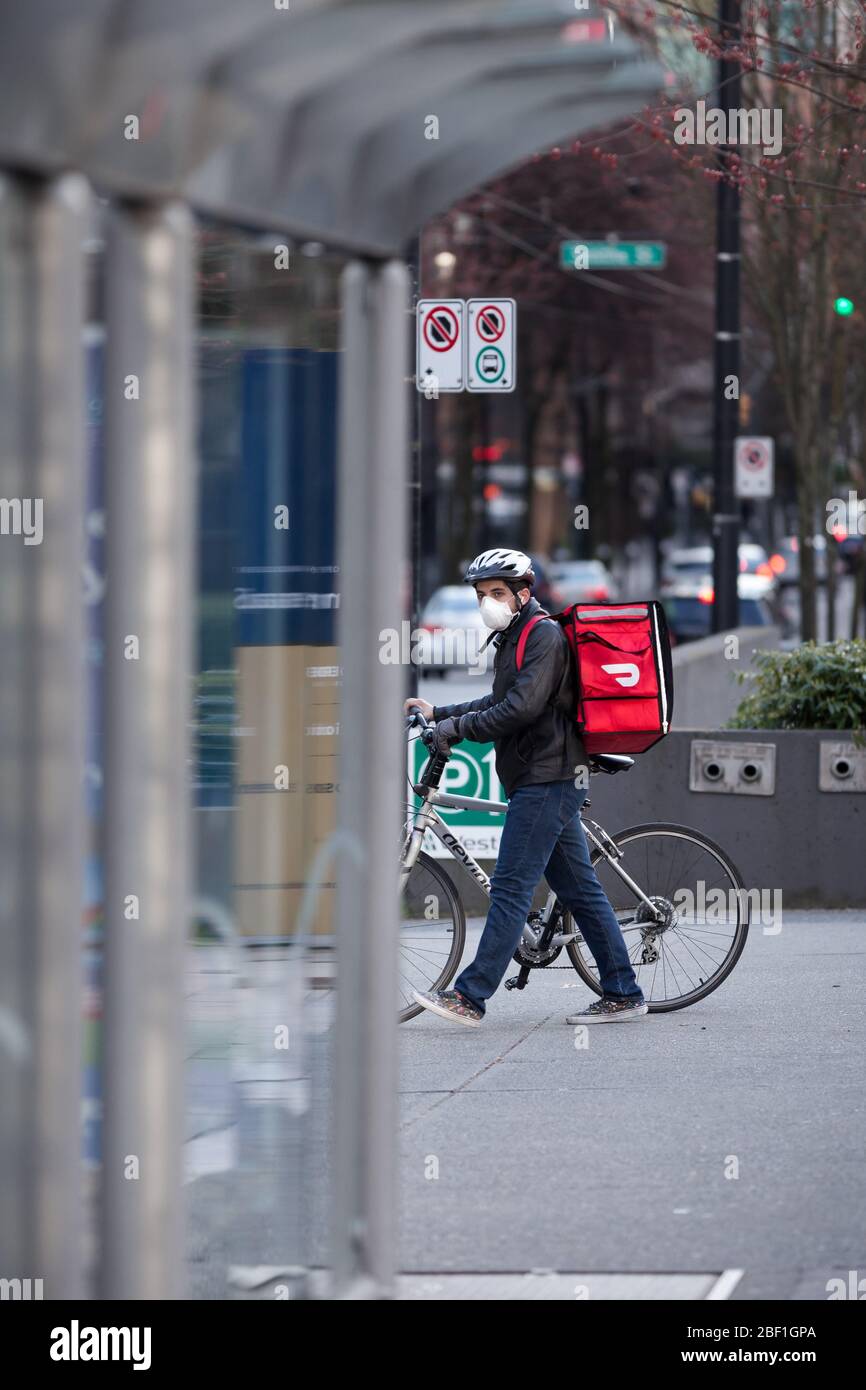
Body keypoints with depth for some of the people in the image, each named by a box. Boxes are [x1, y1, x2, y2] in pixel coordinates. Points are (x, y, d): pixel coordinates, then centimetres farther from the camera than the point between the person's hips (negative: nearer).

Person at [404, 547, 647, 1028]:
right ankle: (623, 993, 11)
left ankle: (470, 996, -14)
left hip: (546, 780, -11)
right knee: (579, 888, 9)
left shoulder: (544, 635, -11)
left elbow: (521, 708, -21)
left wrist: (458, 727, -15)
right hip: (546, 781, 11)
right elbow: (502, 703, 29)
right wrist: (440, 713, 21)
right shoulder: (517, 638, 20)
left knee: (510, 888, -11)